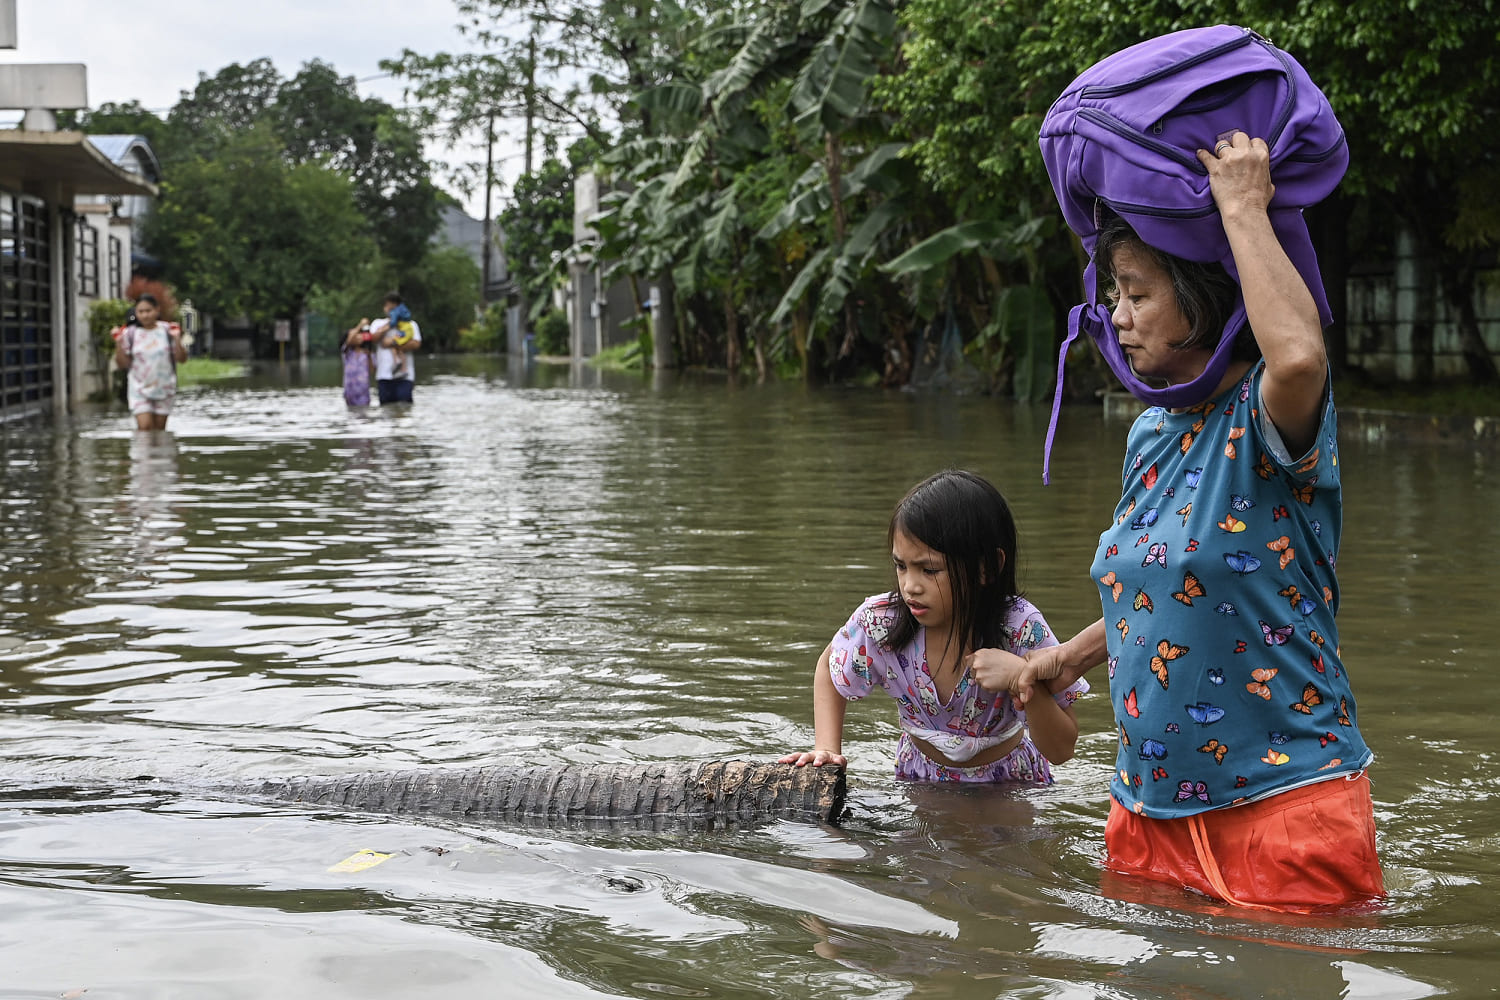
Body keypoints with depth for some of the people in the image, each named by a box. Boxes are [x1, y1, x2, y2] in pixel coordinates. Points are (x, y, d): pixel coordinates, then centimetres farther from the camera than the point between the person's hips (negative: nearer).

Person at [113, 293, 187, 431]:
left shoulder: (167, 331, 0)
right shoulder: (130, 334, -1)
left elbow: (181, 359, -1)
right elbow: (122, 364, -1)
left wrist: (177, 339, -16)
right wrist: (119, 344, -15)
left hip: (164, 388, 1)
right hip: (139, 389, -1)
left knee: (159, 428, 5)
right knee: (145, 426, -16)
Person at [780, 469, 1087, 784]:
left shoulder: (1020, 629, -25)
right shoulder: (880, 621, -18)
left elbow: (1060, 751, -20)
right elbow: (829, 667, 6)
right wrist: (827, 750, -8)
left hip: (1008, 782, -2)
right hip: (920, 778, 2)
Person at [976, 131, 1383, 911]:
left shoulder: (1268, 417, -14)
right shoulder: (1149, 435, 10)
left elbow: (1299, 355, -40)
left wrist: (1243, 209, -28)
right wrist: (1069, 657, 24)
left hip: (1283, 800, -8)